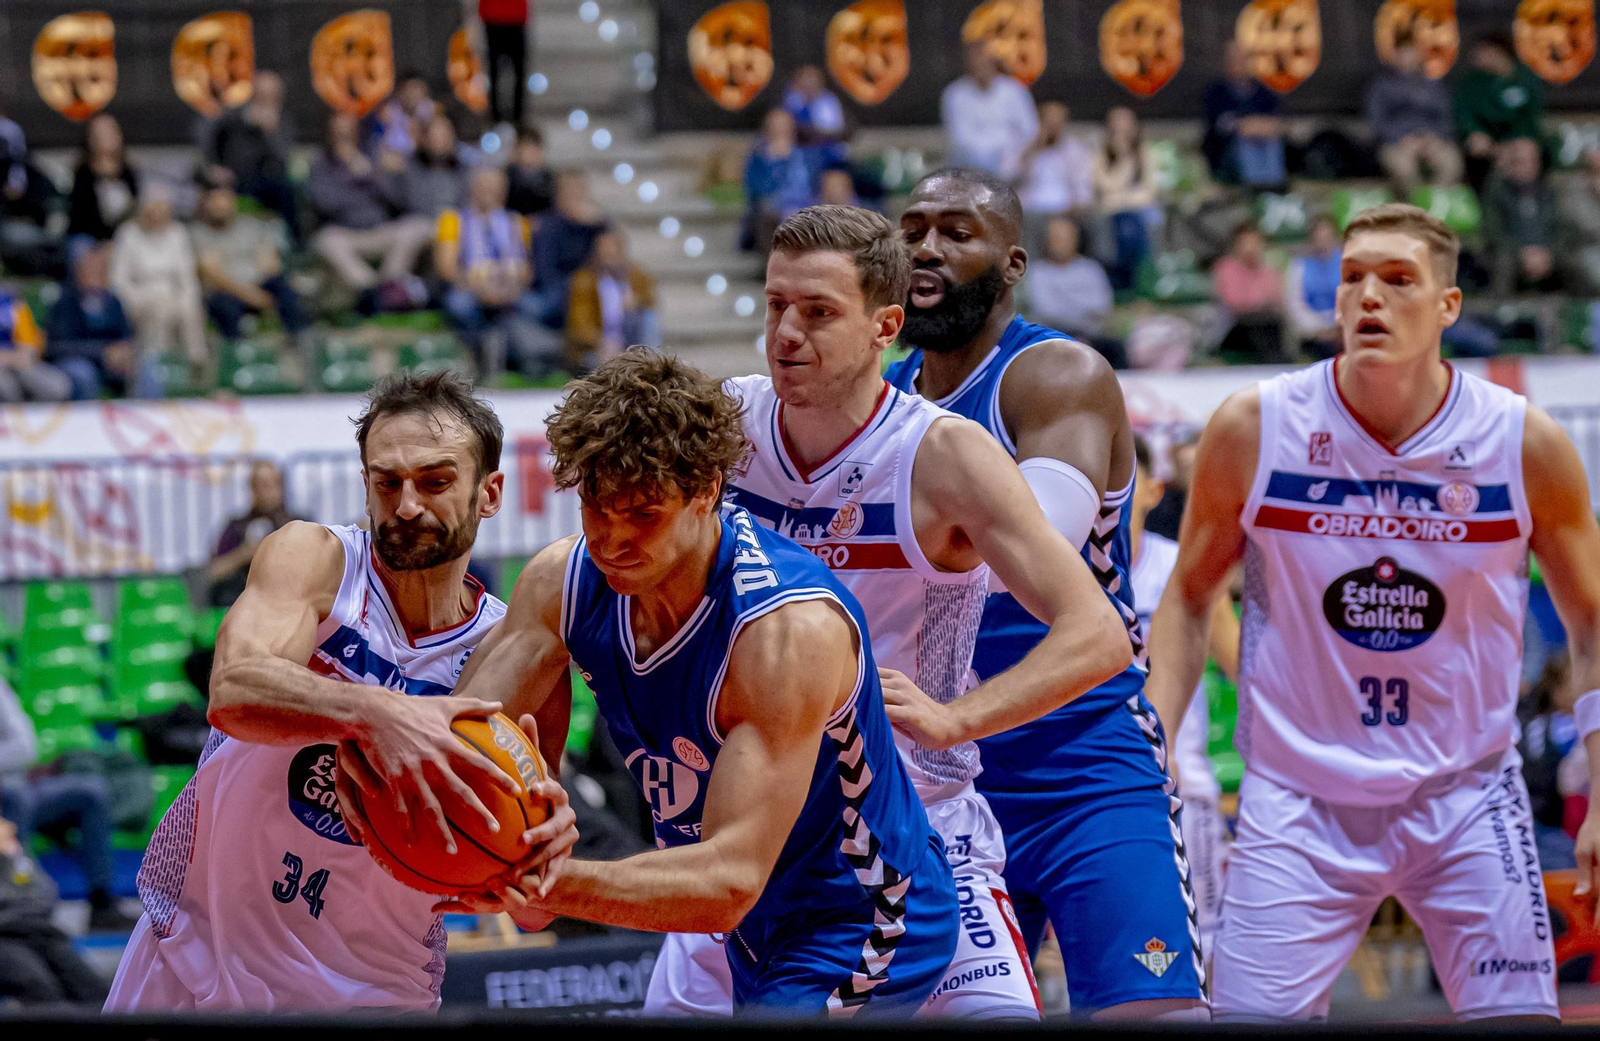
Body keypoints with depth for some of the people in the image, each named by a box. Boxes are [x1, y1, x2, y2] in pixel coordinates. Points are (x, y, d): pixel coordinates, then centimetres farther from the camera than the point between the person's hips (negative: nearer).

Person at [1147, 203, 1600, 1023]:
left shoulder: (1523, 445, -6)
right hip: (1298, 800, 0)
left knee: (1519, 1017, -6)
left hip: (1465, 796, 1)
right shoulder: (1254, 429, -6)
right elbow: (1189, 597, 6)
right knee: (1249, 1018, -8)